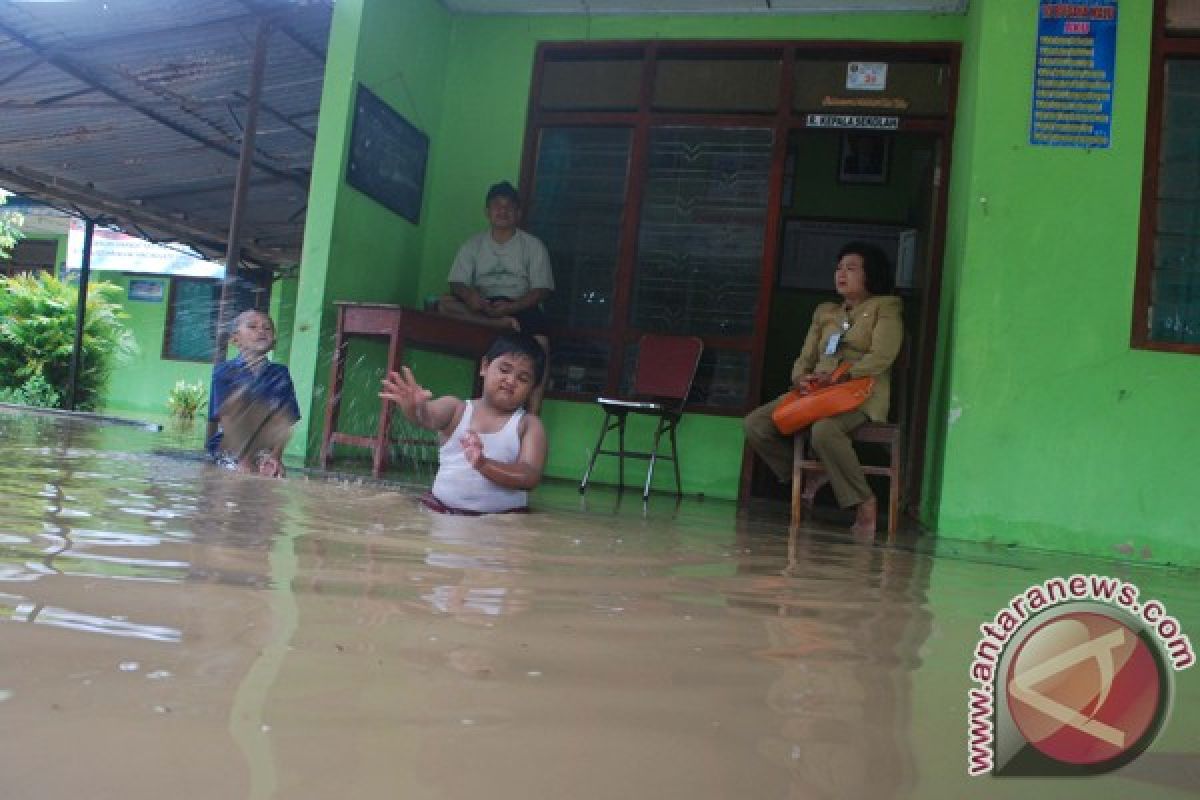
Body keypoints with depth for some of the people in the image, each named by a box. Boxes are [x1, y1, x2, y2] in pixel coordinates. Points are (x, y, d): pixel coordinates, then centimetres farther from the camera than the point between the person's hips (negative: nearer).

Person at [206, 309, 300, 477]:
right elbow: (227, 418, -5)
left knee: (275, 474, -26)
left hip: (267, 450, 2)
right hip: (229, 449, -1)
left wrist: (275, 456, -11)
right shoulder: (224, 372, 3)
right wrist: (244, 461, -14)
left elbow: (284, 421, 3)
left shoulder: (280, 374, 8)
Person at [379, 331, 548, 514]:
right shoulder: (455, 408, 8)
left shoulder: (529, 425, 6)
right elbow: (428, 417, -13)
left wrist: (484, 465, -21)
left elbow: (530, 477, -7)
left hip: (503, 520, 0)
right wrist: (413, 407, -36)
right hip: (442, 510, 0)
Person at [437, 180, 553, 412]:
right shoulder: (473, 244, 12)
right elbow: (457, 283, 4)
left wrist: (511, 307, -21)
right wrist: (470, 295, -22)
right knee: (444, 303, -27)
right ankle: (500, 324, -35)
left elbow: (541, 289, -3)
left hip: (520, 307, -2)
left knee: (540, 342, -34)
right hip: (481, 308, 2)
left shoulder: (533, 245, 6)